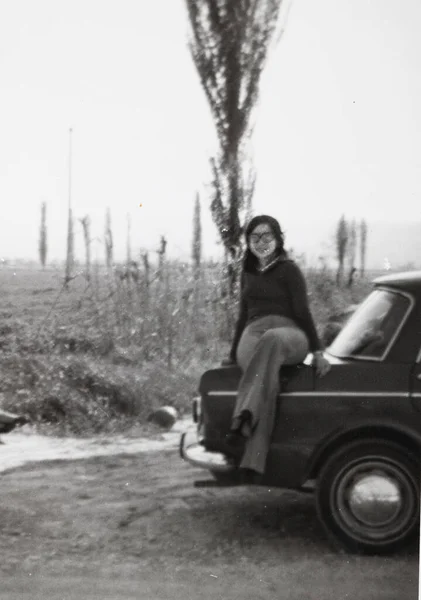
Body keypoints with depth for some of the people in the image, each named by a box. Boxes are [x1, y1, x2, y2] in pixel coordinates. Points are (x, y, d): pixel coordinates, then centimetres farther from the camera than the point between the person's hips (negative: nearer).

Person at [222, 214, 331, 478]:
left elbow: (303, 312, 3)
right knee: (266, 378, -36)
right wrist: (234, 354, 33)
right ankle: (252, 458, -53)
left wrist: (318, 351, -4)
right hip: (252, 335, 4)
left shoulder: (289, 270, 8)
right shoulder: (249, 273, 25)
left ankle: (243, 422, -59)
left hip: (289, 334, -3)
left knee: (271, 340, -45)